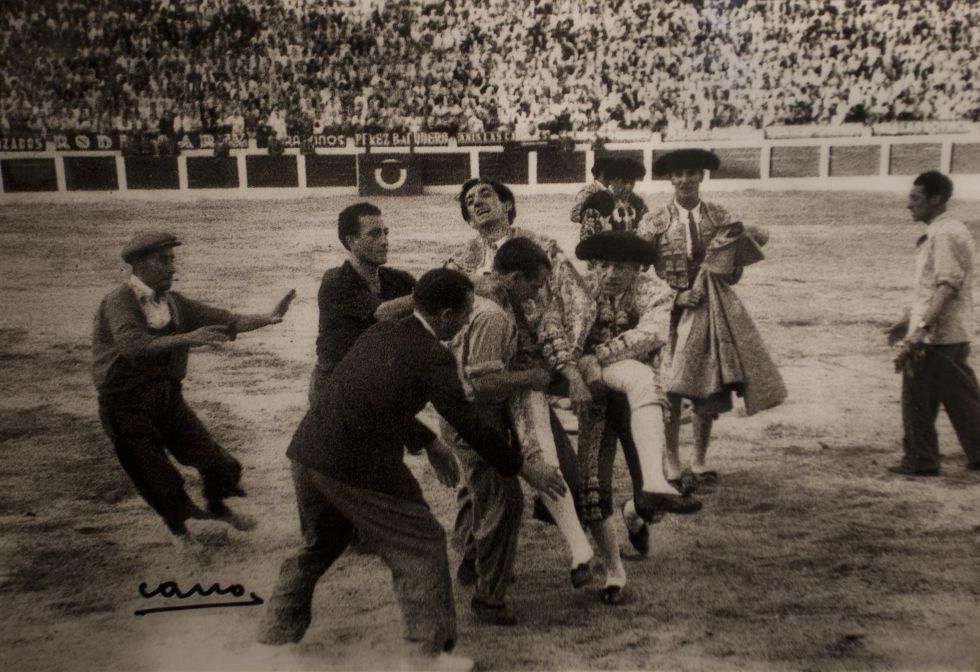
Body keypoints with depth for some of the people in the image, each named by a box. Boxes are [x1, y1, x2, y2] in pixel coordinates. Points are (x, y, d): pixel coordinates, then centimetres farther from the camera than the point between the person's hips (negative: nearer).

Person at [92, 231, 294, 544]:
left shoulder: (173, 302, 7)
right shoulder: (118, 302, -14)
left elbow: (220, 319, -1)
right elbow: (134, 346, -32)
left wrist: (265, 319, -15)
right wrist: (188, 338, -42)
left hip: (167, 396, 6)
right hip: (127, 404, -5)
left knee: (217, 461, 2)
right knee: (158, 480, 6)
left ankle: (217, 507, 32)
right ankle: (178, 528, 35)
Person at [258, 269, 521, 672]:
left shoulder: (378, 333, 14)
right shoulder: (433, 357, -11)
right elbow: (467, 424, -9)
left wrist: (427, 443, 25)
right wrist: (519, 465, 3)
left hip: (307, 453, 8)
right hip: (358, 467, -8)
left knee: (319, 544, 28)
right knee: (421, 547, 7)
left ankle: (276, 634, 41)